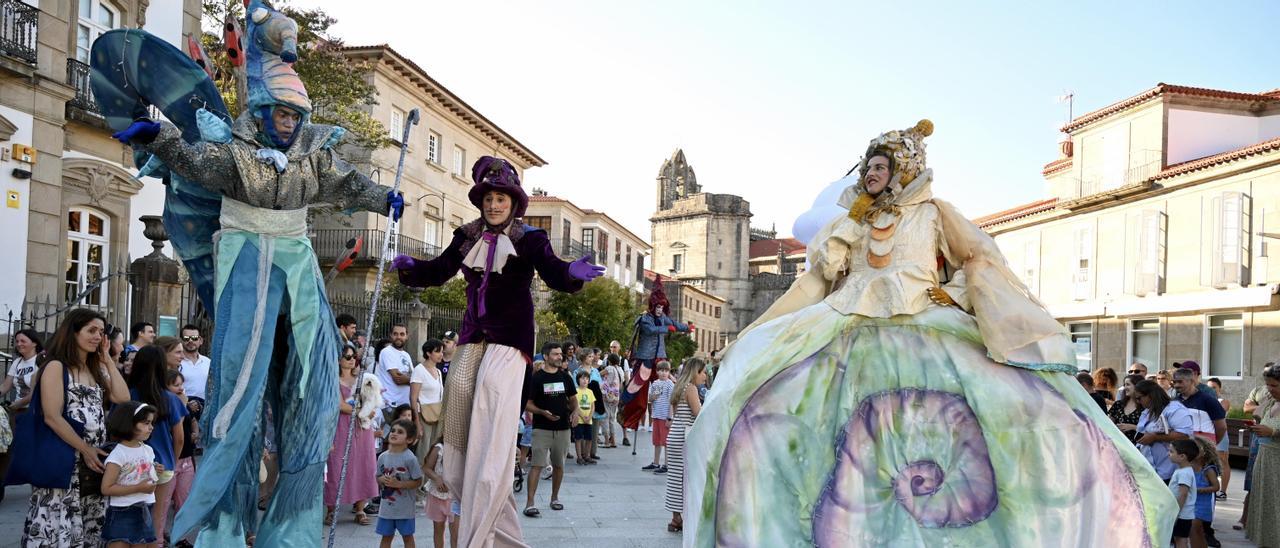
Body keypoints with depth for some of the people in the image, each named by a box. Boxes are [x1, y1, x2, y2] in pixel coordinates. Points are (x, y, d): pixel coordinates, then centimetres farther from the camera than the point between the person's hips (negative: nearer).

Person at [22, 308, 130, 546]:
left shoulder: (96, 369, 16)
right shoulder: (56, 367, -5)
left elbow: (123, 398, 1)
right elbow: (52, 417, -14)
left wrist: (107, 360, 4)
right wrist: (85, 450, -15)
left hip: (95, 458, 7)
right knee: (57, 527, -7)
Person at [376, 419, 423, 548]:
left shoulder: (410, 458, -15)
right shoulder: (383, 457, 0)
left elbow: (418, 482, -14)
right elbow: (378, 478, 11)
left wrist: (398, 484, -22)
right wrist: (383, 480, -13)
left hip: (404, 507, -4)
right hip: (386, 505, 4)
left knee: (407, 536, 10)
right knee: (386, 536, 14)